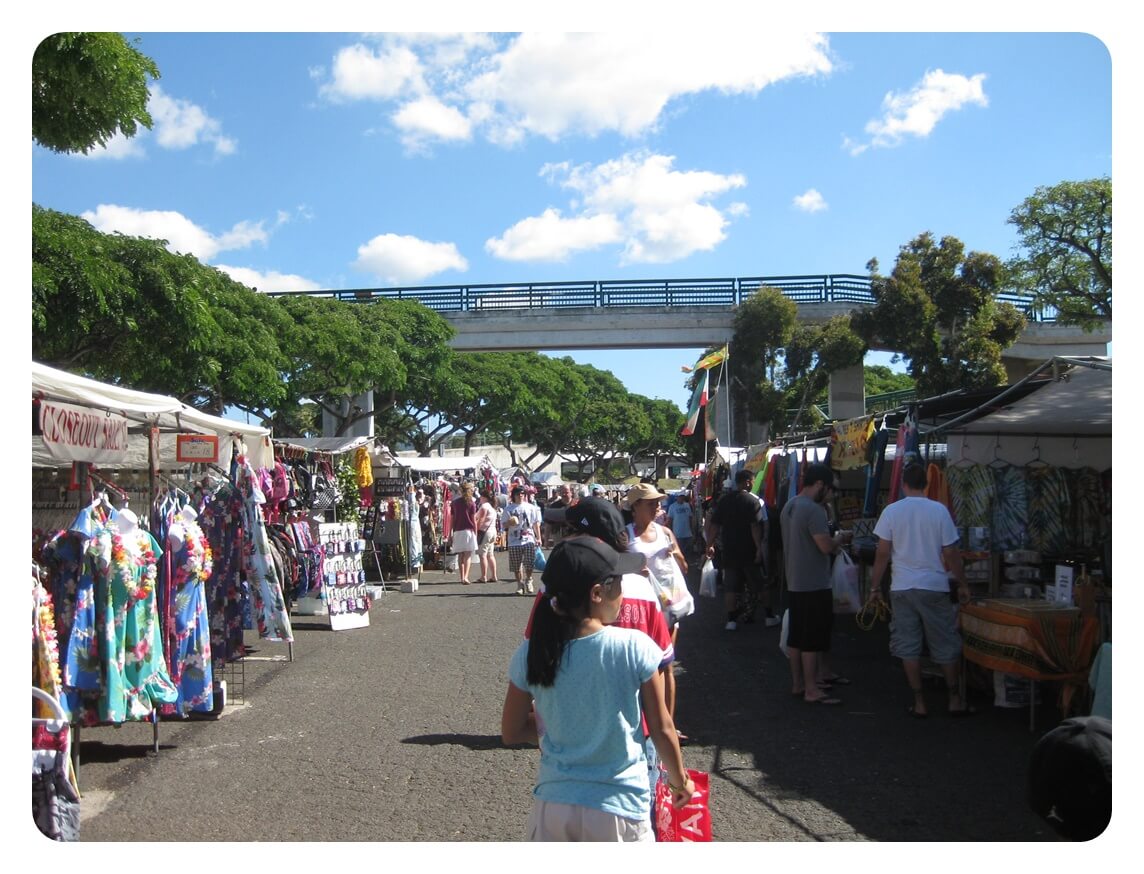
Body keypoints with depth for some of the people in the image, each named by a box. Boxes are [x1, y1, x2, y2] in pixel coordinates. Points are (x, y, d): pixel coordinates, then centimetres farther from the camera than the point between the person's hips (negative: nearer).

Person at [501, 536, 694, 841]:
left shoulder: (531, 654, -9)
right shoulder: (635, 648, -17)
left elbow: (511, 732, 1)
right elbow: (662, 730, -6)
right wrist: (680, 780, 12)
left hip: (552, 806, 2)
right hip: (619, 809, -2)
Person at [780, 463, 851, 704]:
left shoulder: (788, 506, 12)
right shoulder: (813, 510, -20)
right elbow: (826, 546, -24)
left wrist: (833, 542, 16)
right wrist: (840, 538, -3)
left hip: (794, 583, 10)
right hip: (814, 585, -9)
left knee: (796, 636, 14)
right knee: (813, 640, -3)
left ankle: (797, 683, 22)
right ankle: (812, 690, 2)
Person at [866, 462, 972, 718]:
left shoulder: (891, 511, -3)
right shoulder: (939, 510, -5)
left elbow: (882, 554, -3)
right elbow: (951, 553, -2)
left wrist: (875, 586, 7)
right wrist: (962, 585, 10)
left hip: (902, 588, 0)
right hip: (934, 587, 0)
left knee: (908, 648, 6)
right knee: (946, 646, 11)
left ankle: (919, 703, 10)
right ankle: (955, 700, 18)